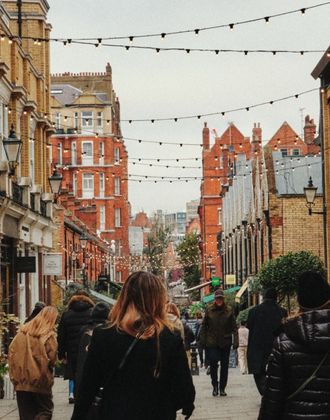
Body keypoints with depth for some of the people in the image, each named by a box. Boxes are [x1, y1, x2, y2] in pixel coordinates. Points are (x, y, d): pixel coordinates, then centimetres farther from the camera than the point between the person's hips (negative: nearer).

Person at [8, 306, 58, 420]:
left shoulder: (22, 331, 6)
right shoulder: (49, 335, -9)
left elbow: (11, 352, 4)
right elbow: (52, 358, -14)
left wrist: (14, 376, 8)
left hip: (21, 382, 4)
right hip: (40, 382, -4)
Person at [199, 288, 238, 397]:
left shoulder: (229, 311, 0)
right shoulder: (209, 310, 0)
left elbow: (234, 327, 1)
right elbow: (204, 326, 4)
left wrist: (235, 341, -7)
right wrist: (203, 341, -1)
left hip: (225, 342, 1)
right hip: (212, 343, -1)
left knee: (224, 365, 7)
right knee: (213, 364, -5)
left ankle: (222, 388, 17)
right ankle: (215, 386, 12)